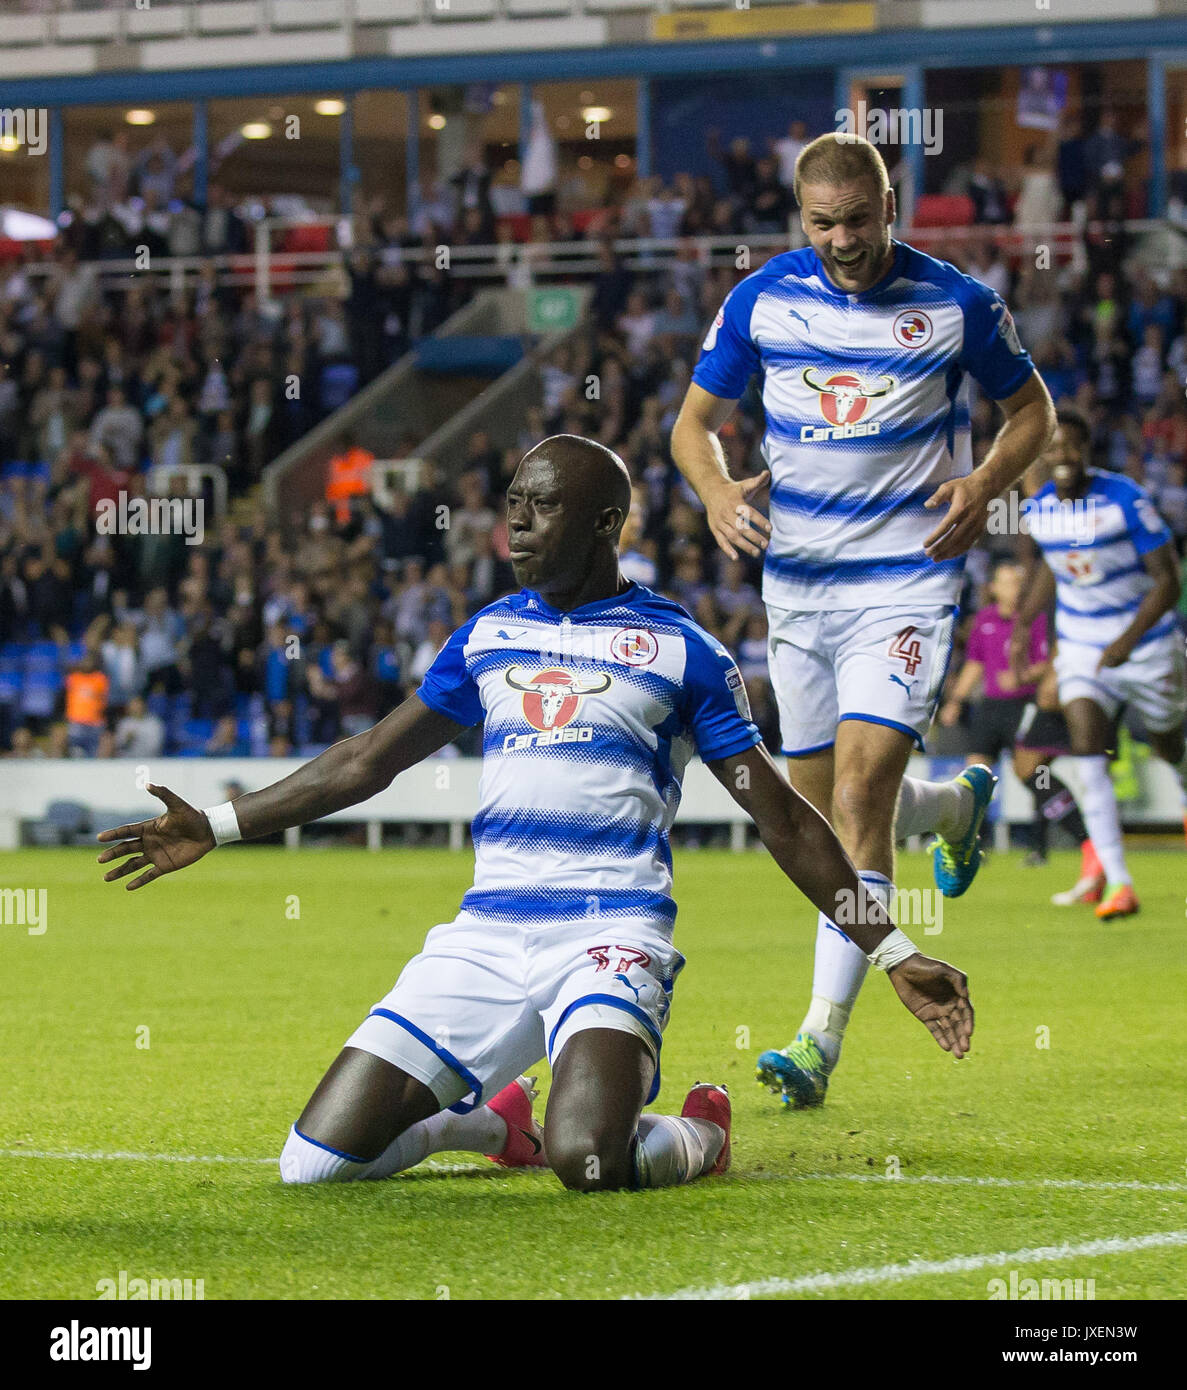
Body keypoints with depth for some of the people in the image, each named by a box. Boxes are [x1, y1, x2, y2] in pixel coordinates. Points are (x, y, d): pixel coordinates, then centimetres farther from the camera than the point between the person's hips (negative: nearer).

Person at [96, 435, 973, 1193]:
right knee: (315, 1165, -5)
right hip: (486, 935, 5)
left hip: (611, 932, -5)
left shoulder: (679, 649, 3)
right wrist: (217, 828, 24)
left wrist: (895, 953, 4)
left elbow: (783, 819, 7)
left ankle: (699, 1133, 4)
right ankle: (492, 1122, 24)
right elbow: (370, 763, 26)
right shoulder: (490, 636, 16)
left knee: (587, 1161, -32)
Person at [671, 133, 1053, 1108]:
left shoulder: (958, 303, -5)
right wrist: (718, 491, -13)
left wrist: (985, 483, -12)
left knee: (858, 798, -18)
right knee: (822, 810, 13)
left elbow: (1033, 408, 8)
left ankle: (823, 1037, -17)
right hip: (797, 581, 4)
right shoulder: (760, 301, 0)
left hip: (908, 580, -4)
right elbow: (695, 420, 9)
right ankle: (956, 804, 47)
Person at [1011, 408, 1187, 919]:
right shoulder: (1040, 508, -5)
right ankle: (1118, 883, -22)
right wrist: (1022, 624, 9)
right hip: (1081, 648, 3)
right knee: (1087, 751, -18)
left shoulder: (1125, 499, -21)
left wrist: (1128, 640, -31)